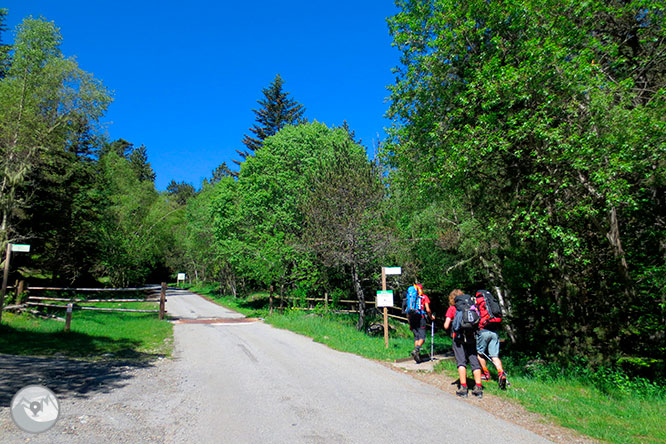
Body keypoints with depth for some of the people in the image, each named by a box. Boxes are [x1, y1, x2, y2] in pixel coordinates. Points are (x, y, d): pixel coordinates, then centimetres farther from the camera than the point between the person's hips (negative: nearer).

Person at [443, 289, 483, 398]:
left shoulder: (452, 308, 7)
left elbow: (446, 326, 0)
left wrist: (447, 323, 21)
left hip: (459, 337, -3)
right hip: (471, 337, 3)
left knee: (461, 362, -2)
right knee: (475, 362, 6)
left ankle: (463, 388, -6)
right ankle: (478, 388, 6)